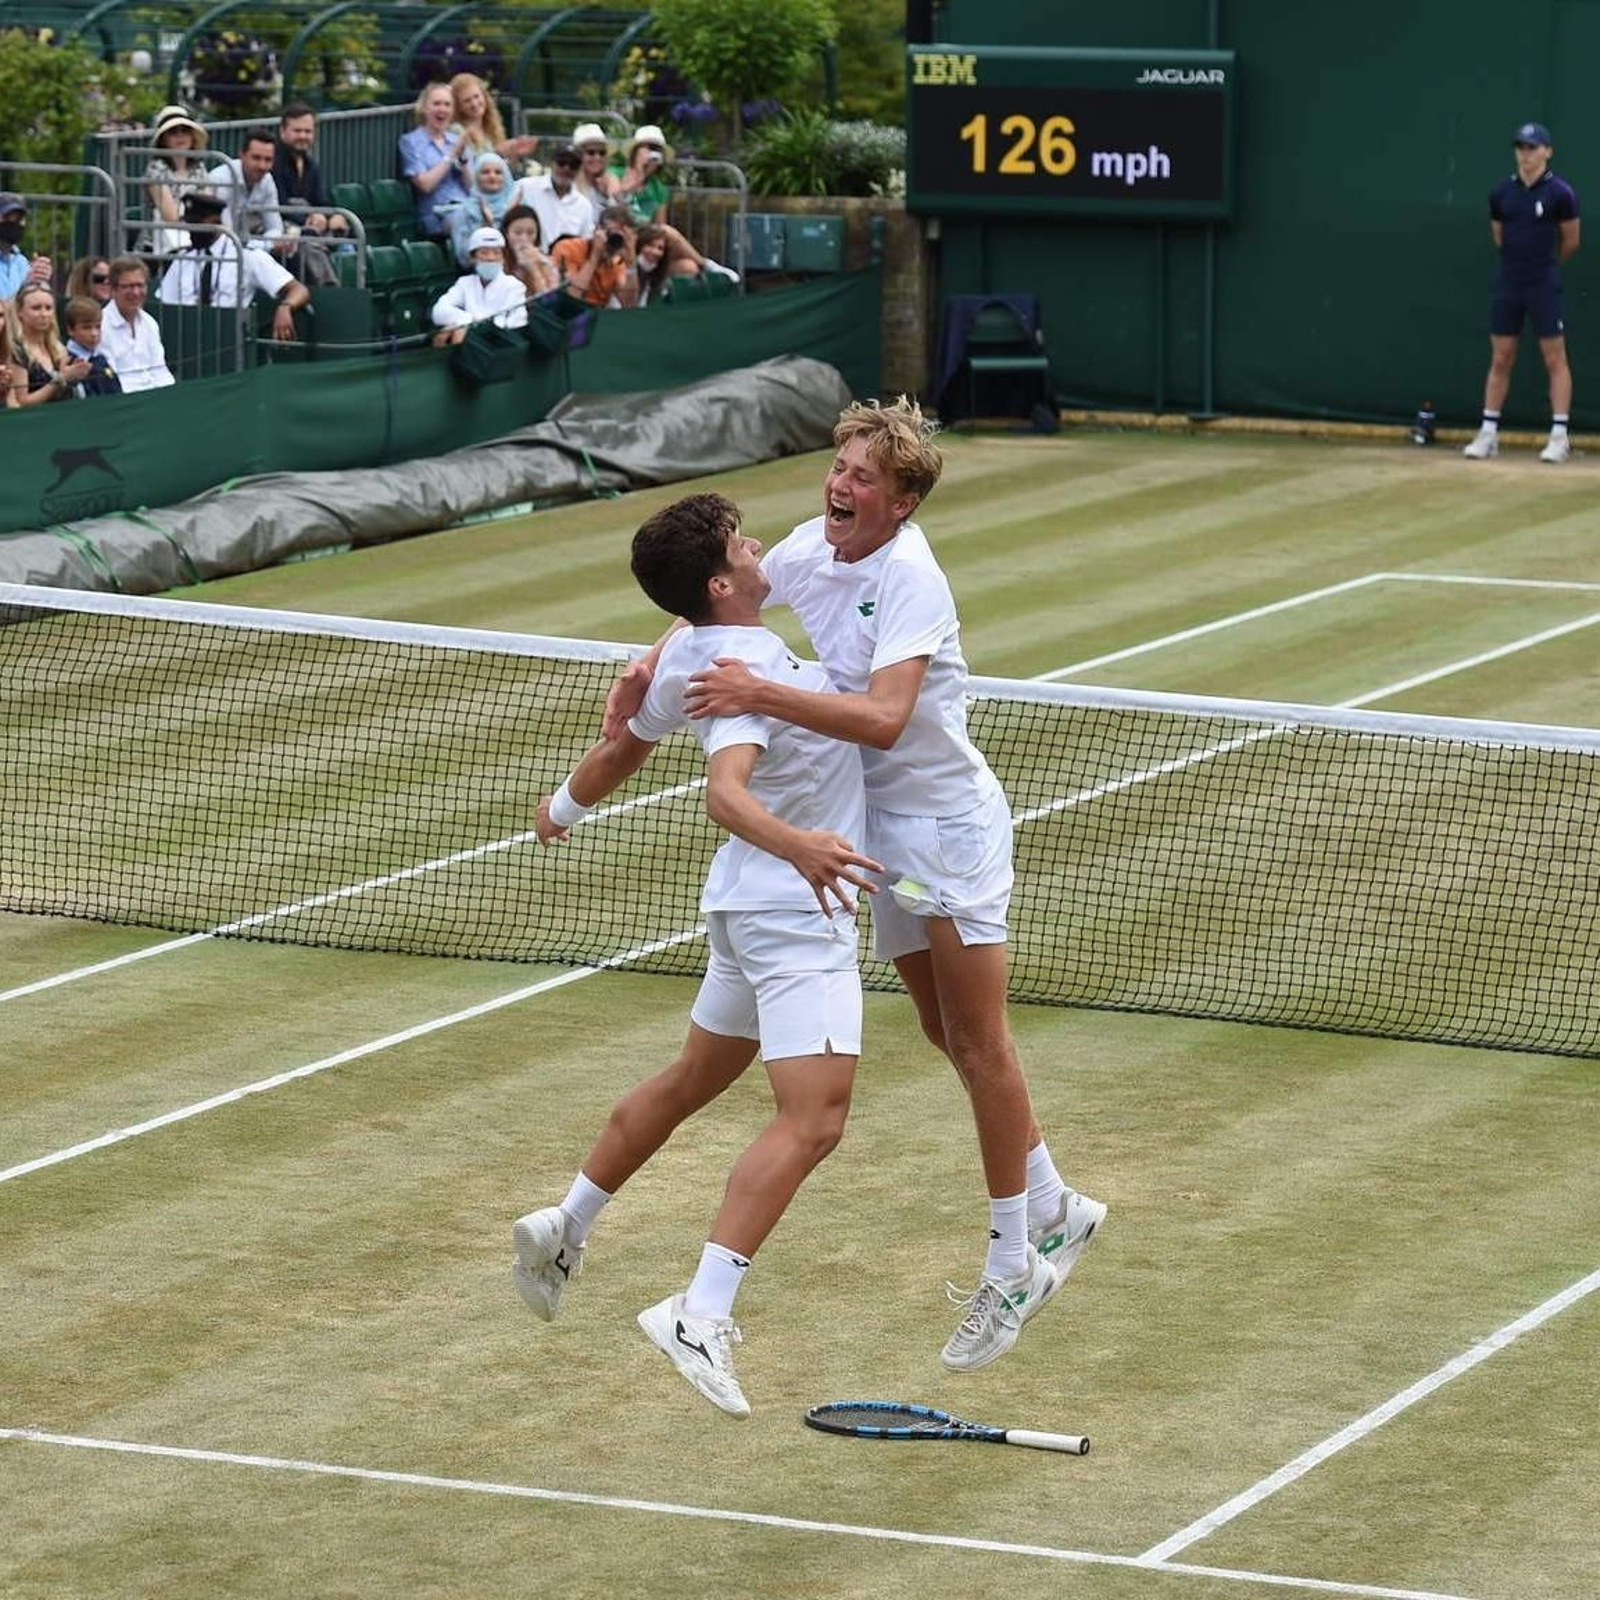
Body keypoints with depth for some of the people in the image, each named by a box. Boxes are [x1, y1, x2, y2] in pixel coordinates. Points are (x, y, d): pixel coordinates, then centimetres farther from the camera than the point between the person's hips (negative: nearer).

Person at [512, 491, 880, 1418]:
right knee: (813, 1121, -18)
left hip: (755, 902, 10)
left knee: (693, 1081, 28)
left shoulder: (687, 658, 4)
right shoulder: (746, 666, -24)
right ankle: (702, 1317, -27)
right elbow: (725, 792, -39)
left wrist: (566, 806, 41)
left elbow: (625, 751, 21)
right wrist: (796, 845, -57)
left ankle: (565, 1230, 42)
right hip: (796, 914, -10)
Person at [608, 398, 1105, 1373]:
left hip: (949, 823, -8)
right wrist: (650, 668, 0)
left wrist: (762, 696, -41)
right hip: (883, 832, 8)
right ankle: (1054, 1210, 28)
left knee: (980, 1042, -5)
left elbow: (881, 717, -36)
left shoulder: (910, 578, -24)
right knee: (947, 1034, 14)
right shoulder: (809, 549, -1)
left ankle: (1013, 1269, 2)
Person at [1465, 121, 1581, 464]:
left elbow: (1570, 242, 4)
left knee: (1554, 358, -2)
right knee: (1500, 359, 6)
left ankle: (1560, 436, 0)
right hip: (1508, 282, 4)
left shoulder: (1560, 193, -7)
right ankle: (1488, 433, 9)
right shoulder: (1501, 192, 4)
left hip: (1544, 285, -4)